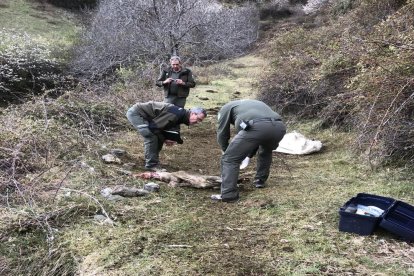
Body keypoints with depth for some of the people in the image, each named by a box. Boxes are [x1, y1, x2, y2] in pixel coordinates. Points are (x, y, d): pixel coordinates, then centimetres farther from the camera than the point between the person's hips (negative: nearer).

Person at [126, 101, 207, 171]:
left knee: (159, 137, 8)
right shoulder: (176, 115, -29)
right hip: (135, 113, -10)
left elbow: (161, 127, 10)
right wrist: (164, 139, -13)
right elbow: (153, 127, -25)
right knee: (151, 137, -20)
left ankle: (153, 162, 18)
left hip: (143, 115, 10)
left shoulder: (181, 116, 3)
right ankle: (151, 165, -9)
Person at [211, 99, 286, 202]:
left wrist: (226, 151, 42)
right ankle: (260, 181, 40)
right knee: (266, 151, 38)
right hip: (279, 126, 6)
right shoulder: (254, 103, 45)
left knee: (230, 159, 7)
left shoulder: (226, 108, 29)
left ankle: (228, 194, 3)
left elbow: (222, 134, 25)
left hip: (256, 127, -6)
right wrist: (248, 155, 52)